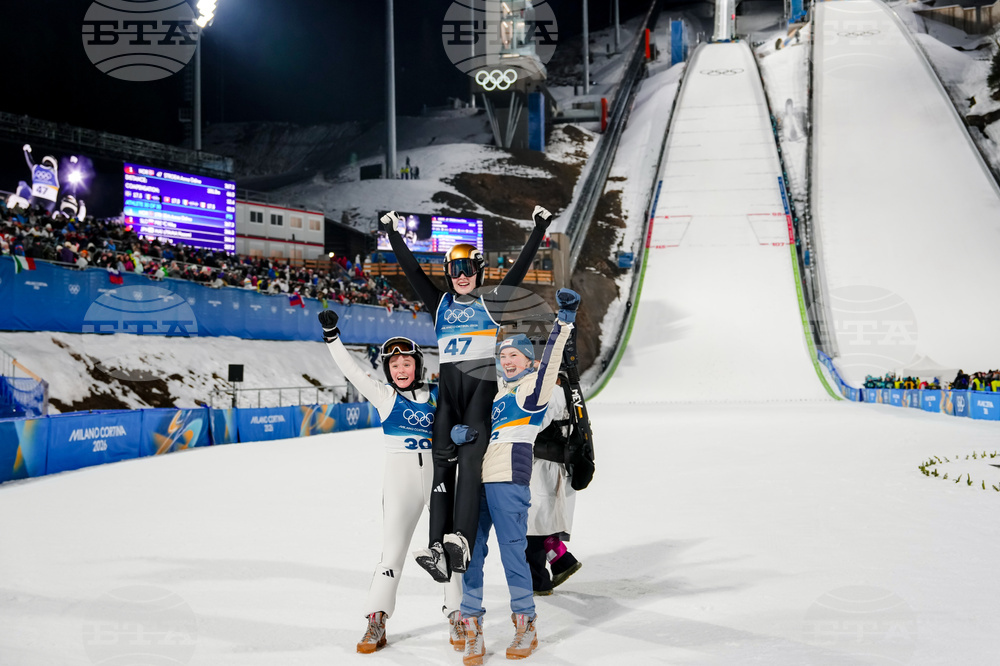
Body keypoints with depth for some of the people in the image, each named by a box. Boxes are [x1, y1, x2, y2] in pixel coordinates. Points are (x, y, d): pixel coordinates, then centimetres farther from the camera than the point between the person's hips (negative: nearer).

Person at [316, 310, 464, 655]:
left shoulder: (437, 395, 7)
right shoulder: (384, 395, 3)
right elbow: (352, 370, -5)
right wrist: (332, 336, -14)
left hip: (439, 478, 2)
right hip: (401, 481, -1)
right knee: (393, 551, 1)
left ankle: (456, 618, 18)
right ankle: (376, 622, 13)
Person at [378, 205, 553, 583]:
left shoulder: (492, 303, 13)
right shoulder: (441, 304, 21)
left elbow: (520, 267, 8)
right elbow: (413, 271, 20)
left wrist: (539, 229, 5)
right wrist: (392, 234, 19)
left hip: (483, 388, -3)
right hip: (449, 389, 3)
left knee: (470, 460, -18)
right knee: (443, 464, -4)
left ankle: (461, 539, -26)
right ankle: (437, 547, -9)